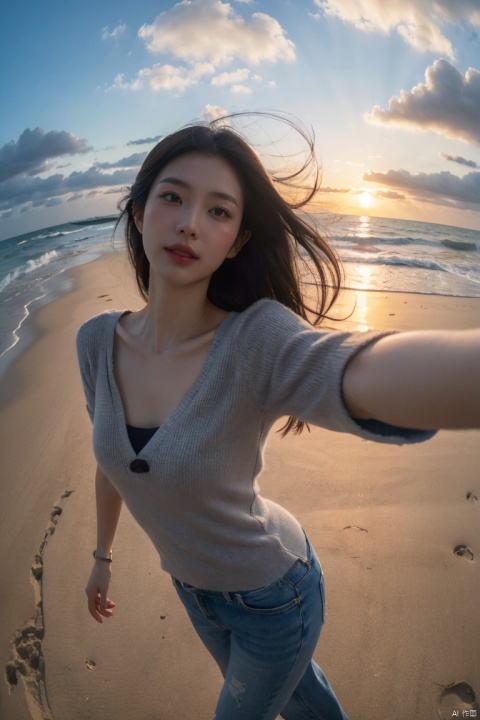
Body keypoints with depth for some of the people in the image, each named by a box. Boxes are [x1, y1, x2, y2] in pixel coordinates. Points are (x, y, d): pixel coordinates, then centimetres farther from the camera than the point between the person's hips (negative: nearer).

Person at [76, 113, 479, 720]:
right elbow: (109, 463, 3)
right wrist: (102, 556, 16)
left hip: (272, 595, -5)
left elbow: (368, 376, -55)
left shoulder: (255, 342, -32)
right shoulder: (97, 342, -14)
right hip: (191, 581, 5)